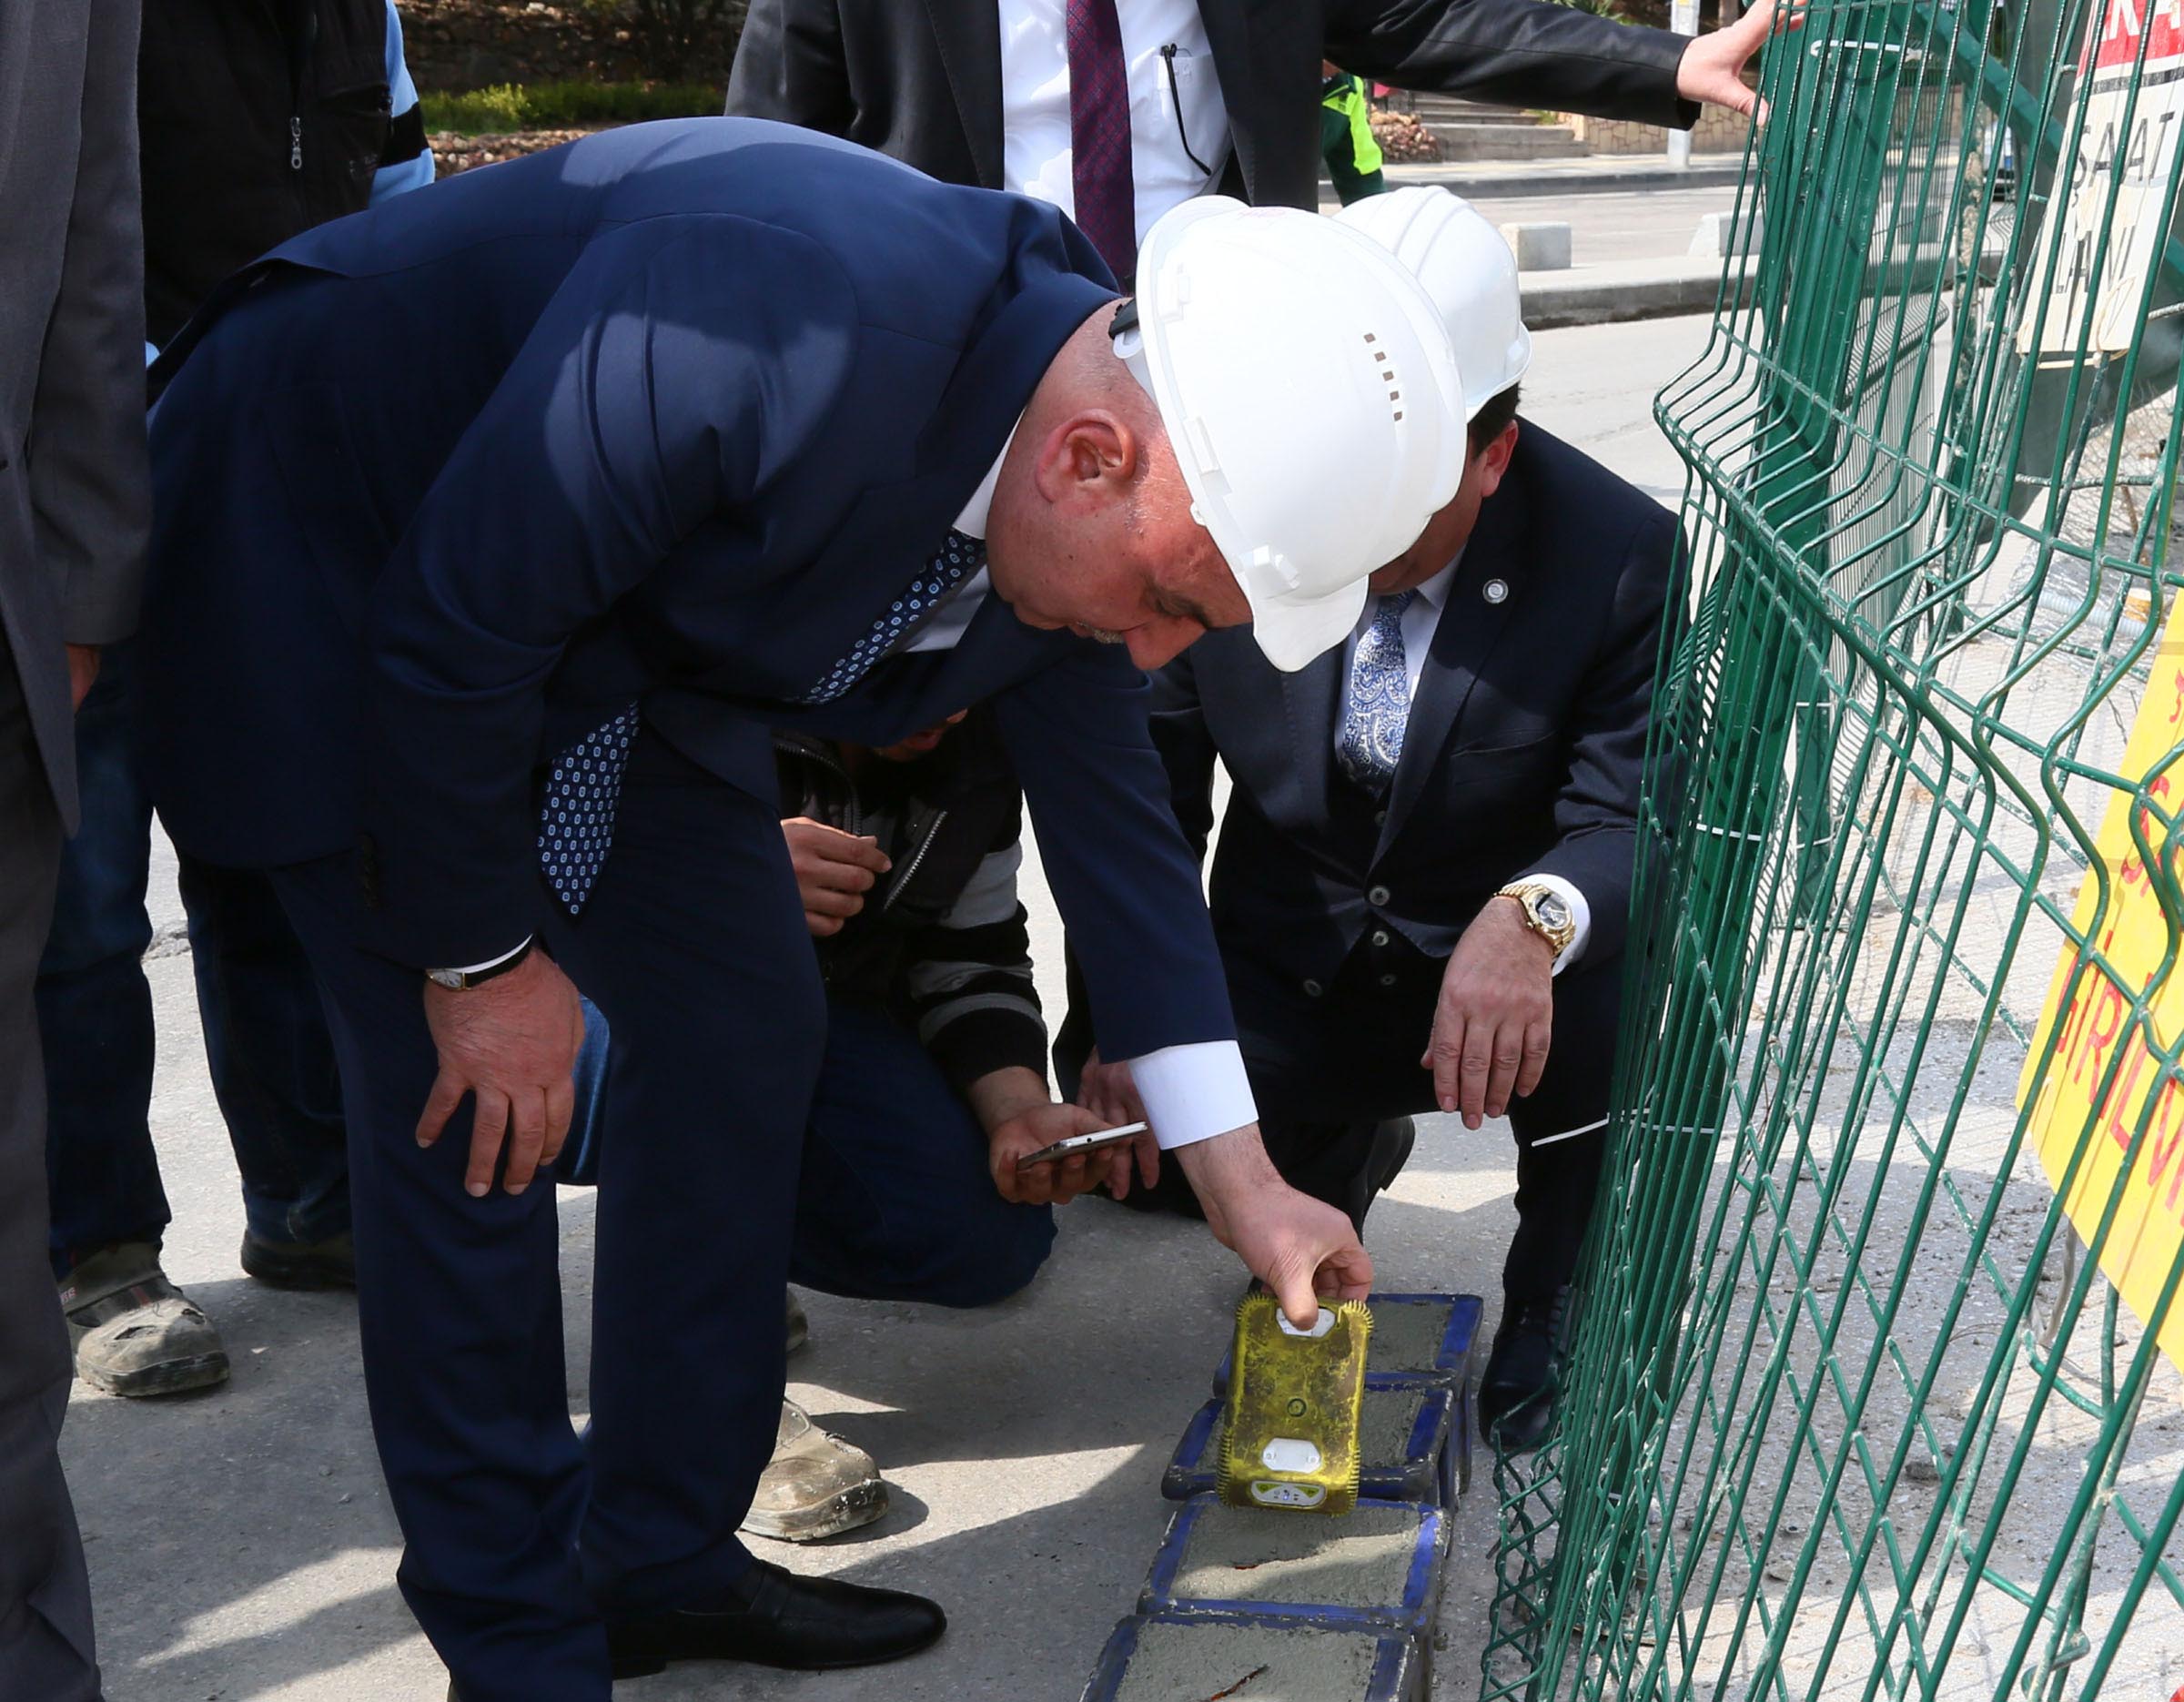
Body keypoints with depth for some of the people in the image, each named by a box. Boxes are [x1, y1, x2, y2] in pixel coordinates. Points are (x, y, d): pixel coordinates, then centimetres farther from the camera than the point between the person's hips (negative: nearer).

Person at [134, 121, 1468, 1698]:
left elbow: (1109, 801, 1)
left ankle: (665, 1559, 19)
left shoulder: (1071, 503, -11)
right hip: (330, 549, -7)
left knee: (748, 1022, 3)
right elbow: (447, 631, -30)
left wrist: (1243, 1186, 4)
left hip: (617, 612, 8)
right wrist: (481, 956, -16)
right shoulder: (780, 329, -39)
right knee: (470, 1113, -11)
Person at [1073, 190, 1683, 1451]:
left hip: (1508, 973, -2)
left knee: (1631, 989, -33)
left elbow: (1634, 816, -21)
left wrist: (1534, 919, -45)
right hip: (1285, 971, 2)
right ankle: (1345, 1142, 20)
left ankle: (1558, 1299, 0)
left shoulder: (1619, 553, -19)